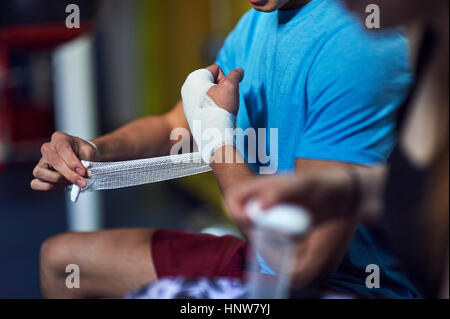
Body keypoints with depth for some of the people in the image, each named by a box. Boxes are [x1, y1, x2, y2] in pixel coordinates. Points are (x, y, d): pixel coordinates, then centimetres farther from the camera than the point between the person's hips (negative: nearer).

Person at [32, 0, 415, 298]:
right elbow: (175, 126, 14)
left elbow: (301, 263, -30)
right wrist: (94, 151, -7)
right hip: (266, 255, 9)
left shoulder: (355, 50, -29)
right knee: (60, 257, 16)